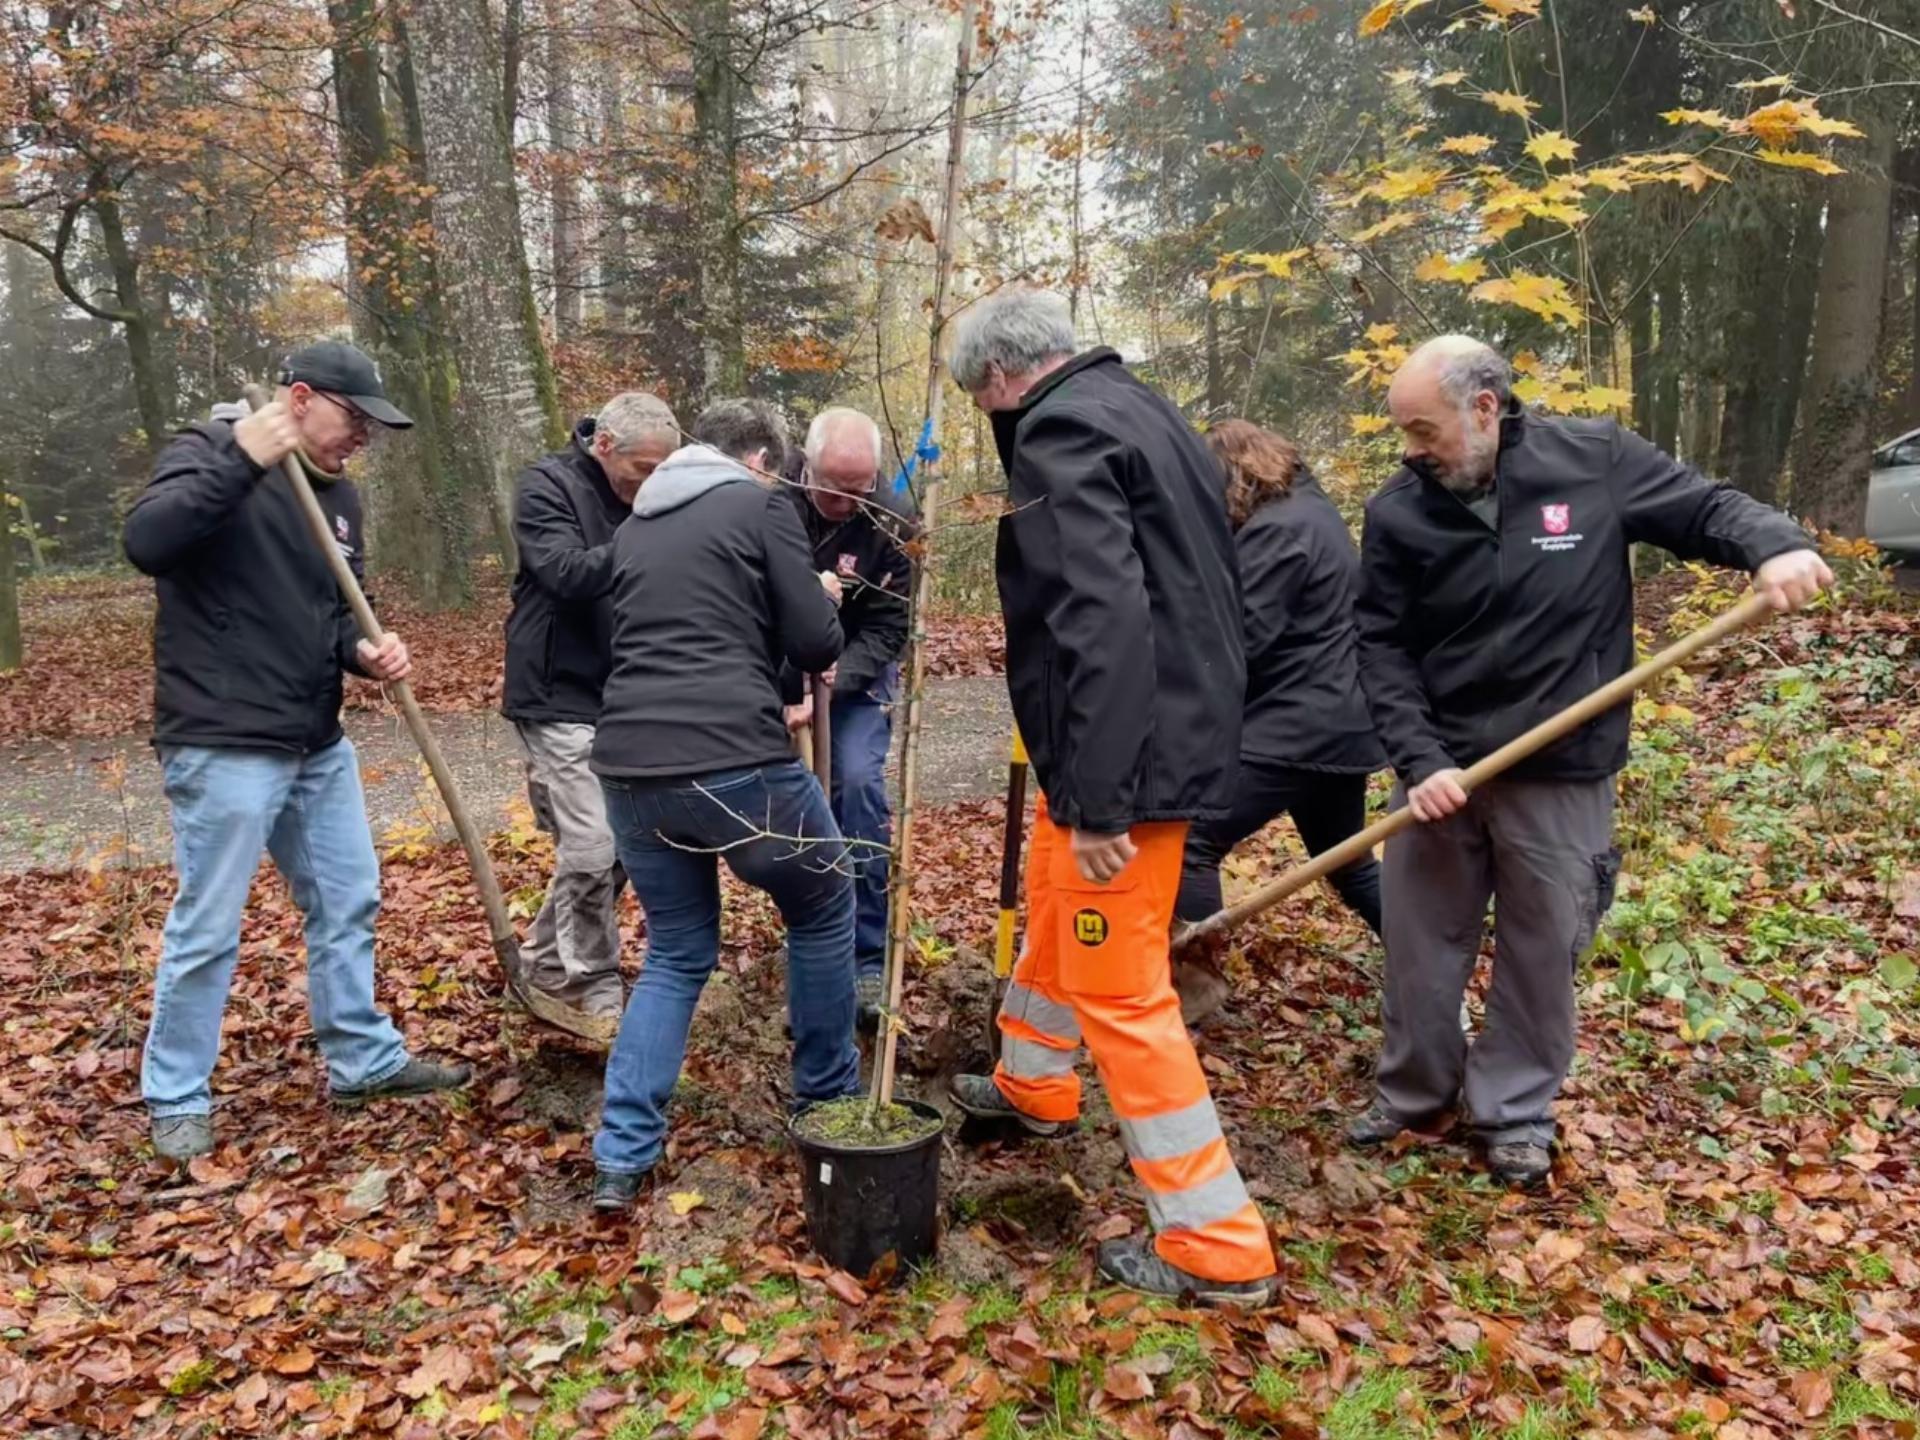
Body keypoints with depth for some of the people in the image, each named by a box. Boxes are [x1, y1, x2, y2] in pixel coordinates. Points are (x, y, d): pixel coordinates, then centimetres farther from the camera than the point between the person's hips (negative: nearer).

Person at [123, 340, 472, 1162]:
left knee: (348, 904, 14)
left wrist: (362, 652, -4)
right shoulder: (208, 454, -9)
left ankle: (364, 1061, 29)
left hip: (317, 745, 8)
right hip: (224, 748, -8)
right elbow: (145, 542, -26)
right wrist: (241, 461, -30)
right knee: (207, 930, 2)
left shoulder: (336, 494, 12)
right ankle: (175, 1097, 19)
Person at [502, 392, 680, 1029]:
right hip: (560, 699, -6)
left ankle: (546, 961, 27)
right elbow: (567, 573, -22)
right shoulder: (547, 487, -8)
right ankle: (595, 986, 8)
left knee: (623, 843, 9)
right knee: (590, 846, -10)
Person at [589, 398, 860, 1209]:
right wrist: (823, 598, 21)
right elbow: (816, 645, -1)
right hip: (733, 762, -6)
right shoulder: (761, 505, 3)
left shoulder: (634, 526, 22)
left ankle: (621, 1158, 13)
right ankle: (827, 1099, 31)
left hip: (627, 765, 6)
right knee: (823, 909, 20)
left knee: (676, 952, 21)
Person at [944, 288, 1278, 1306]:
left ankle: (1218, 1248, 8)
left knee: (1118, 993, -3)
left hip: (1128, 761, -11)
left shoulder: (1062, 431, -16)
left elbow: (1104, 620, -29)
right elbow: (1198, 584, 20)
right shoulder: (1135, 411, 15)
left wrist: (1098, 800, -28)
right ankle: (1033, 1083, 53)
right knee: (1051, 914, 29)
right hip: (1177, 729, 11)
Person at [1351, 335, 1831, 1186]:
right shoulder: (1398, 511, -6)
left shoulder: (1596, 460, -8)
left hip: (1560, 773, -1)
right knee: (1419, 942, 13)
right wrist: (1417, 758, -15)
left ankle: (1514, 1114, 31)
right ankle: (1412, 1093, 35)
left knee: (1540, 953, 11)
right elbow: (1382, 647, -5)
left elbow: (1704, 509, 4)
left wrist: (1774, 544, -18)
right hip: (1440, 767, 2)